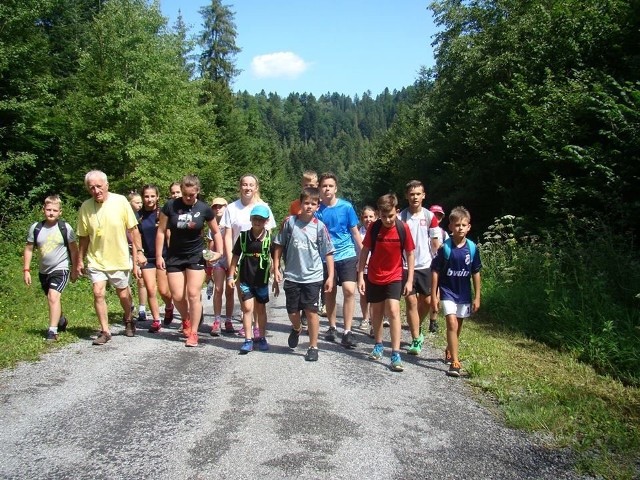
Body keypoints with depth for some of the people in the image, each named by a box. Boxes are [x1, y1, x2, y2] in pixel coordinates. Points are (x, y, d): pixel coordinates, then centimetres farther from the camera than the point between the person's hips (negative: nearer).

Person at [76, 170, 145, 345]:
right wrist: (80, 261, 5)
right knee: (98, 293, -9)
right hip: (96, 260, 1)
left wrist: (139, 251, -8)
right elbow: (83, 237, 2)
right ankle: (105, 331, 6)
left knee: (123, 294, 13)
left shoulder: (120, 201, -12)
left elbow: (133, 229, -5)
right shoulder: (85, 207, -6)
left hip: (119, 259, -1)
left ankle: (128, 320, 40)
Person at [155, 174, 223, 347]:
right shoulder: (170, 206, -9)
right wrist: (159, 256, -4)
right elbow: (161, 231, -1)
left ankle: (193, 333, 6)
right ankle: (186, 320, 31)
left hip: (196, 256, -1)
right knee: (177, 296, 0)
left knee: (193, 294, -6)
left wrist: (219, 252, -8)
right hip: (174, 256, 1)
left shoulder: (204, 208, -8)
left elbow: (216, 232, 4)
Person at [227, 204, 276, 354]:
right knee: (247, 308, -4)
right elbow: (235, 256, 4)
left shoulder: (270, 238, -7)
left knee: (261, 309, 12)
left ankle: (261, 337, 25)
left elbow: (275, 259, -1)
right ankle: (248, 340, 2)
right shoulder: (243, 236, -4)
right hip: (245, 279, 0)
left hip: (262, 280, 0)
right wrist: (231, 276, 1)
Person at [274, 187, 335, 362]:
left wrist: (330, 277, -4)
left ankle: (313, 347, 15)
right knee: (292, 312, 10)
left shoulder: (320, 226, -4)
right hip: (292, 276, 1)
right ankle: (296, 329, 44)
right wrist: (276, 268, 2)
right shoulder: (290, 222, -3)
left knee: (311, 311, 1)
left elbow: (328, 253, 0)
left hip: (313, 277, -1)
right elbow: (279, 245, 6)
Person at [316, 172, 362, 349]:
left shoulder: (346, 207, -3)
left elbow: (355, 232, 4)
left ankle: (347, 331, -5)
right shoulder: (317, 209, -1)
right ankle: (332, 327, 29)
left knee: (349, 290, -13)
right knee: (329, 292, 11)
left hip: (347, 255, -1)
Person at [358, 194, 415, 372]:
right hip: (374, 277, 2)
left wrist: (410, 280, -5)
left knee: (393, 311, -15)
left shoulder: (403, 228, -12)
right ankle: (378, 345, 34)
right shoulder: (374, 227, -11)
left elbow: (410, 254, -3)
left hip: (394, 277, -2)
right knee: (376, 311, 13)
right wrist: (360, 276, -5)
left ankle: (396, 354, -11)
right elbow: (365, 251, -3)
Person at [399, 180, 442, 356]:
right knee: (411, 301, -5)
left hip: (425, 265, 2)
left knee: (427, 301, 8)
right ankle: (416, 339, 3)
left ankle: (416, 329, 34)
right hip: (406, 266, -2)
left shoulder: (430, 217, 1)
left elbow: (435, 243, 6)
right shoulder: (401, 217, -3)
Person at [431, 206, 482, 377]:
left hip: (464, 293, 4)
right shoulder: (445, 248, -13)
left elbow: (476, 273, 3)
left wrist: (477, 297, 4)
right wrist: (433, 295, -8)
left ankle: (449, 352, 39)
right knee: (452, 324, -15)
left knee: (458, 326, 16)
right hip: (447, 292, -4)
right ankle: (455, 362, -11)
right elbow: (435, 271, -7)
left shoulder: (472, 248, -5)